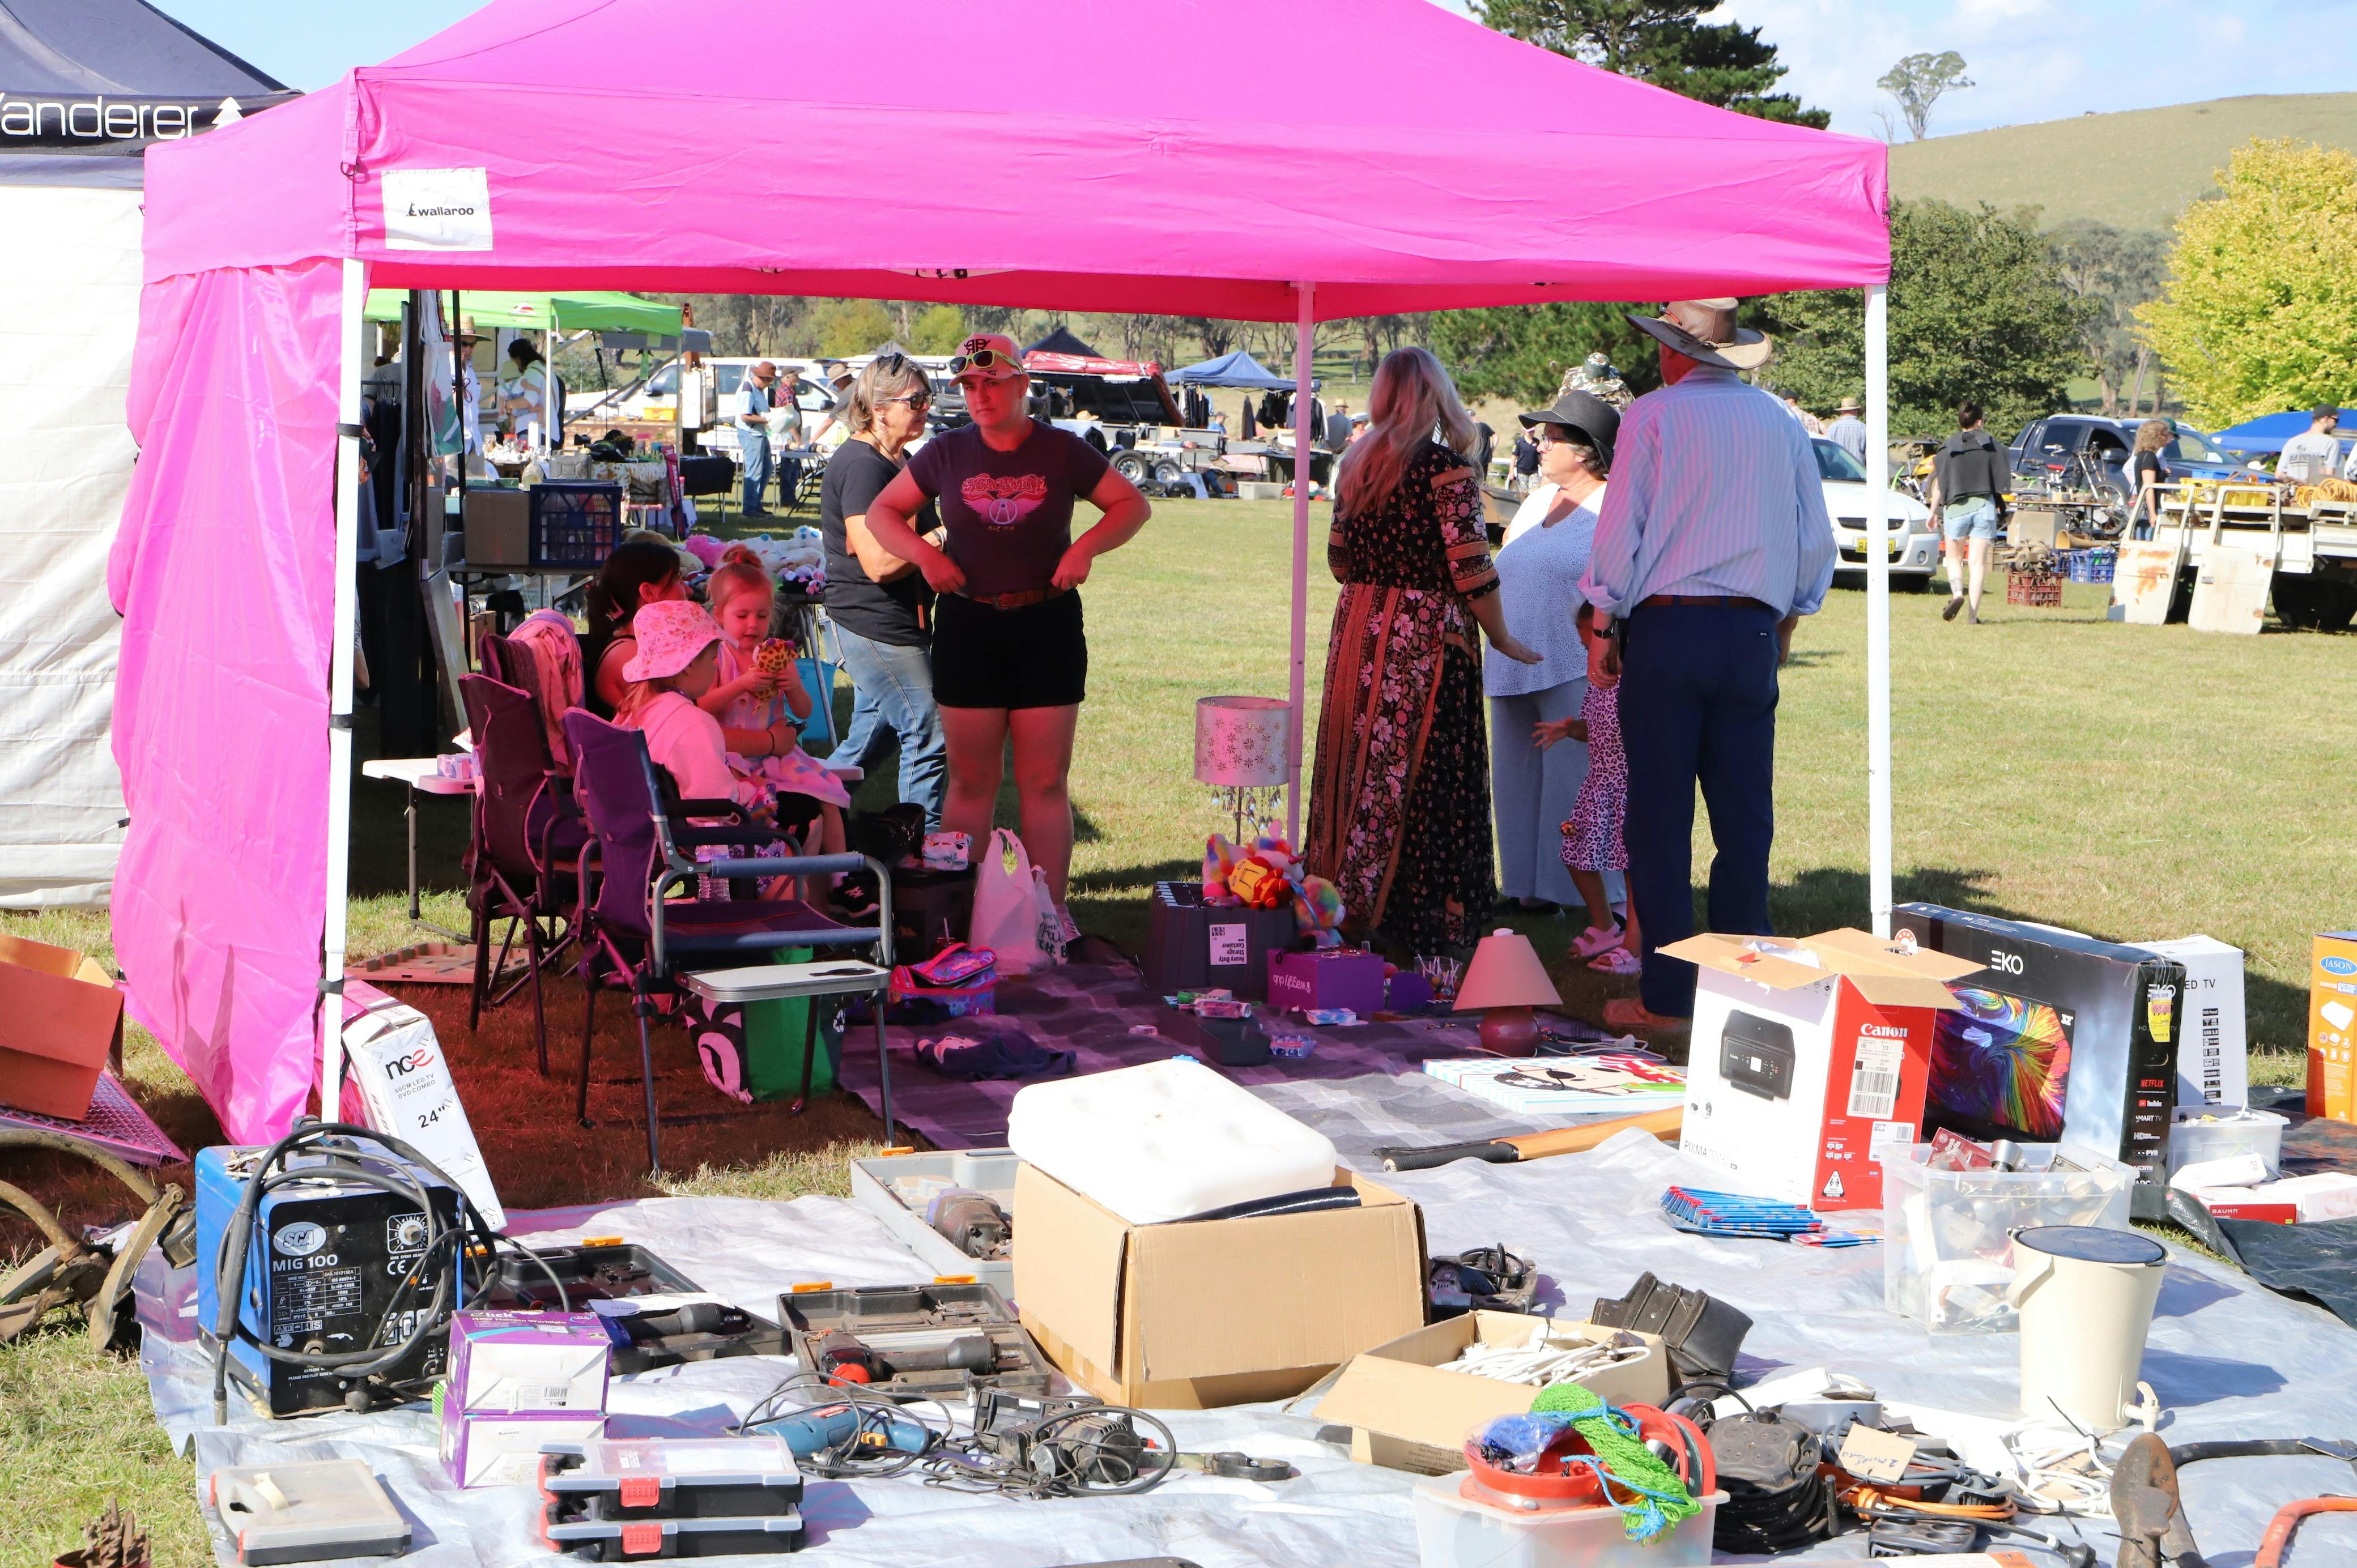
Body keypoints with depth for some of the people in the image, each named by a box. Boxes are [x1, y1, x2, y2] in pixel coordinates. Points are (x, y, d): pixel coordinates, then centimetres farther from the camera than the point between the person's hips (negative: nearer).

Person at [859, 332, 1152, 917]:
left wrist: (1085, 547, -9)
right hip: (968, 627, 1)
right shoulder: (947, 453, 5)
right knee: (971, 781, 3)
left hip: (1048, 626, -1)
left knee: (1046, 782, 1)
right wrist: (922, 553, -6)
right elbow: (881, 512, 13)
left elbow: (1133, 505, 9)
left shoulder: (1063, 451, 2)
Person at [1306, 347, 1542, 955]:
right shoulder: (1445, 467, -12)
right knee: (1421, 776, -2)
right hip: (1426, 640, -6)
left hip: (1359, 631, 6)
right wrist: (1503, 640, -1)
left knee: (1361, 765, 12)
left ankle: (1348, 905, 18)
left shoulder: (1357, 462, 7)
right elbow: (1471, 572, -14)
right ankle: (1419, 919, 1)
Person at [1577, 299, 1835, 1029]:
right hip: (1752, 633, 4)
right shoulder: (1781, 422, 8)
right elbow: (1817, 538, 13)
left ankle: (1666, 997, 2)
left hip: (1666, 627, -4)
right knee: (1746, 817, 7)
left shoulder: (1651, 416, -3)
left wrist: (1607, 626, 5)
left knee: (1660, 818, 0)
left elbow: (1620, 531, -5)